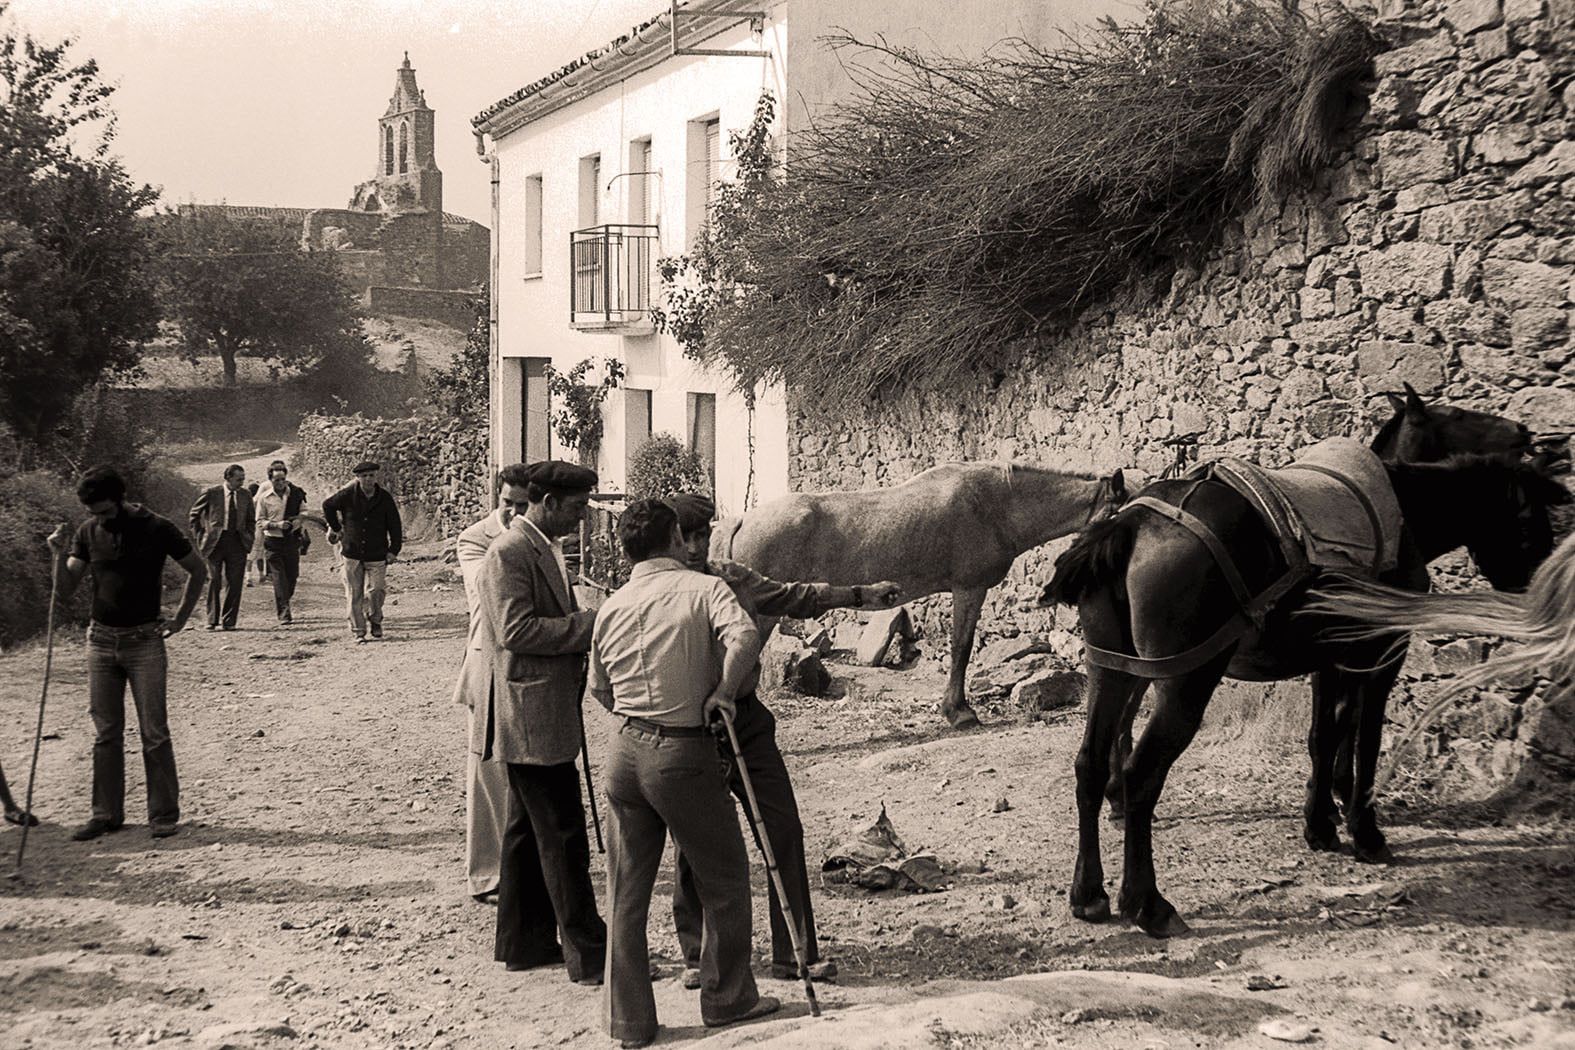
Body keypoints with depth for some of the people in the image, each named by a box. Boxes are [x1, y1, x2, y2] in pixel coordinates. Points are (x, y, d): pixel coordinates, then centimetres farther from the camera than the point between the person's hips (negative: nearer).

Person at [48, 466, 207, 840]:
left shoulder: (156, 529, -7)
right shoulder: (88, 532, 3)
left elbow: (198, 570, 6)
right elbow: (66, 590, 4)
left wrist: (180, 619, 2)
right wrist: (61, 555, -14)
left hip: (144, 640, -4)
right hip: (101, 639, 4)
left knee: (154, 732, -3)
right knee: (105, 733, 7)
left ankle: (164, 814, 3)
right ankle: (107, 813, 14)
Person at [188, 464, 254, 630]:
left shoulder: (245, 495, 7)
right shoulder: (212, 493, -3)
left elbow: (251, 520, 20)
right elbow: (194, 515, 7)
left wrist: (248, 537, 8)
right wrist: (201, 536, 1)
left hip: (238, 542, 3)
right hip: (216, 542, -2)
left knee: (235, 583, 0)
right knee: (214, 581, 0)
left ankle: (229, 621, 8)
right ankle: (212, 620, 8)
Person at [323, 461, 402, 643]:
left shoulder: (385, 498, -4)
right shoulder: (348, 494, -5)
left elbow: (394, 524, 3)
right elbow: (328, 506, 12)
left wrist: (394, 549, -2)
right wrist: (336, 528, 11)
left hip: (377, 554, -1)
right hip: (352, 553, 1)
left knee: (376, 591, -8)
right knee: (354, 595, 2)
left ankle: (375, 621, 20)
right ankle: (358, 631, 12)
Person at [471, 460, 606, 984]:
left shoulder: (545, 548, 16)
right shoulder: (509, 552, -16)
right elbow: (517, 630, -23)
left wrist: (590, 622, 8)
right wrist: (591, 623, -21)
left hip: (547, 714, 11)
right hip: (530, 718, -11)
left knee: (529, 829, 16)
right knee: (561, 833, -7)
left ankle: (523, 943, 26)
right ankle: (588, 955, -2)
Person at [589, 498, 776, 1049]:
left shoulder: (612, 608, 7)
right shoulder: (704, 588, -7)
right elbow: (743, 636, -26)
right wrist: (722, 691, -12)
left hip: (626, 750, 5)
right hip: (684, 753, -5)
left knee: (627, 891, 12)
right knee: (725, 879, 14)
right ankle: (726, 999, 24)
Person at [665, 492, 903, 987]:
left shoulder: (733, 579, 4)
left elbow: (794, 597, 16)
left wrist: (860, 595, 13)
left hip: (746, 721, 4)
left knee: (784, 833, 2)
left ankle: (795, 951, 12)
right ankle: (696, 956, 22)